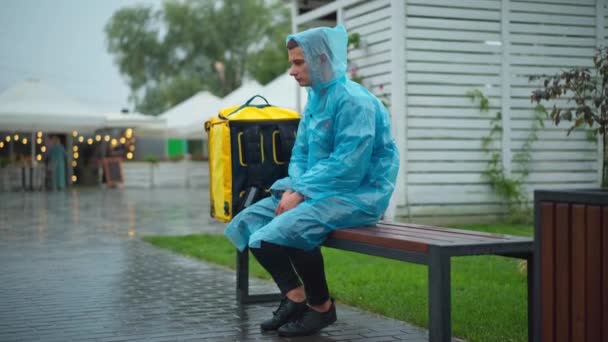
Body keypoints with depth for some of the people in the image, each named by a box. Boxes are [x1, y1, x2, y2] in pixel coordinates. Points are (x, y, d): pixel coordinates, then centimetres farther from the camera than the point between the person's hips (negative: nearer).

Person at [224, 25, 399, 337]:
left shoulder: (353, 100, -17)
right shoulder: (314, 99, 12)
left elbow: (347, 166, -23)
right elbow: (300, 156, 14)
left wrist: (301, 192, -19)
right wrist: (294, 188, -6)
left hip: (357, 195, -9)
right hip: (317, 191, 9)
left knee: (284, 230, -29)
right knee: (247, 223, 1)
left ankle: (322, 307, -6)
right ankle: (295, 297, 0)